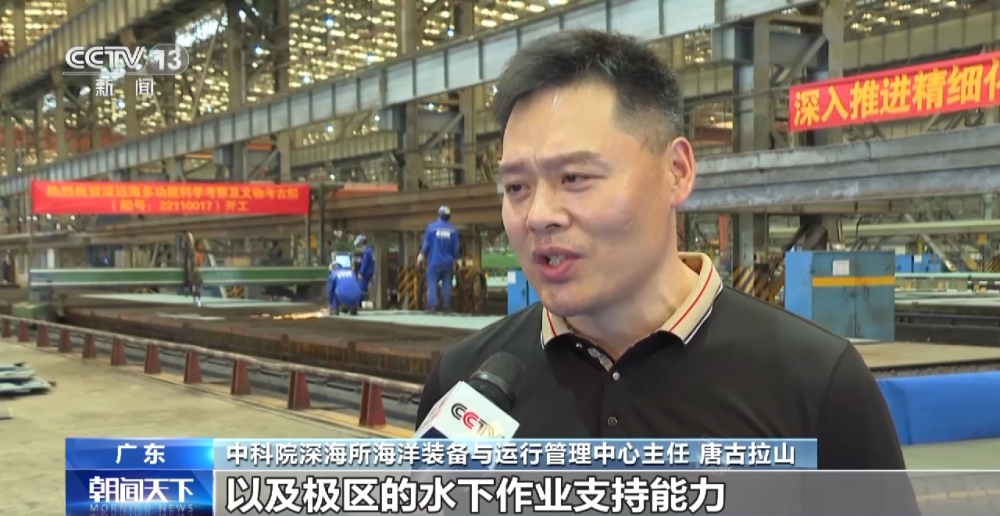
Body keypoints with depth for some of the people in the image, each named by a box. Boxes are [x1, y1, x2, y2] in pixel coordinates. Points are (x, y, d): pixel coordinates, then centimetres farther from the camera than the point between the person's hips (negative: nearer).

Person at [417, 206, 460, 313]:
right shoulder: (453, 229, 1)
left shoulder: (431, 226, -6)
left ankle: (432, 306, -13)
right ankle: (447, 307, 7)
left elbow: (426, 243, -4)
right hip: (448, 262, 3)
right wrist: (456, 258, 20)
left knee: (432, 283, -2)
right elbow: (456, 247, 3)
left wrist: (422, 255, 9)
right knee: (447, 283, 9)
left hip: (434, 261, -3)